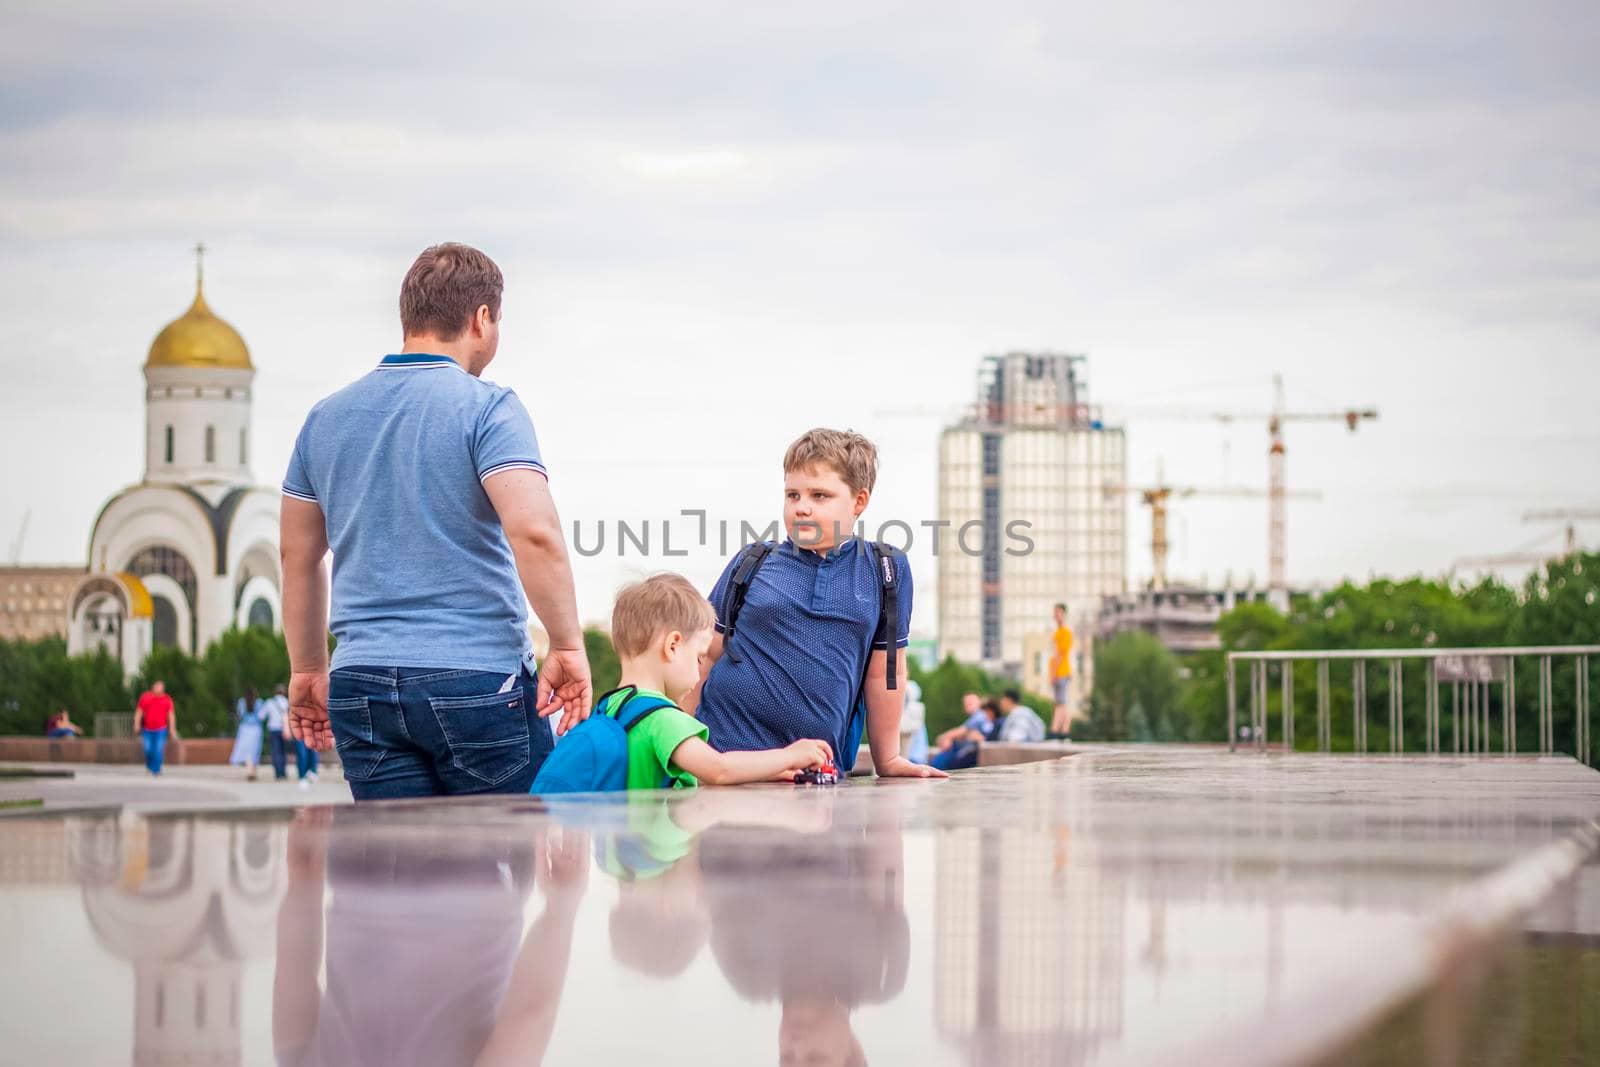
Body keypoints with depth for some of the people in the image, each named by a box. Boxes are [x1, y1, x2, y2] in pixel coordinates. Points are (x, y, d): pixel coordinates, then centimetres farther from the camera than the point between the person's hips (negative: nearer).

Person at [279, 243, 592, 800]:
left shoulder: (326, 417, 12)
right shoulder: (486, 407, -7)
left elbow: (297, 555, 19)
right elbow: (533, 531, -21)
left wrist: (308, 669, 27)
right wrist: (568, 644, -12)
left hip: (361, 686, 5)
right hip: (475, 680, -5)